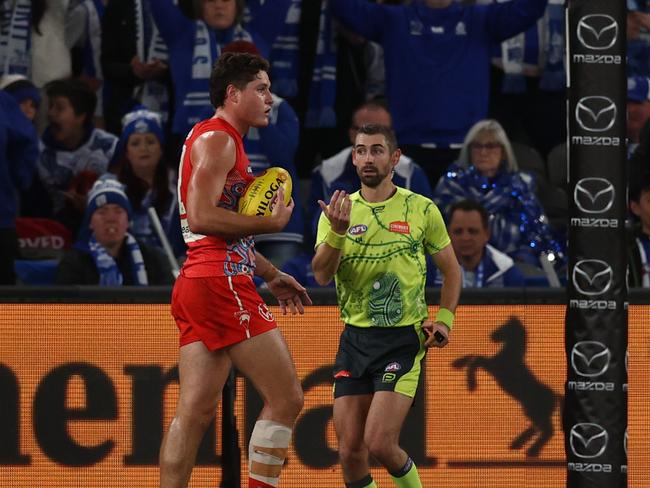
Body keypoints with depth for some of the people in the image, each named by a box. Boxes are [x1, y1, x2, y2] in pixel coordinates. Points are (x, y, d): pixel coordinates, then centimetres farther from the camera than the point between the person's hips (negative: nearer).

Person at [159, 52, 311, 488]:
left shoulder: (226, 141, 24)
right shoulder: (217, 139, -9)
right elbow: (202, 217, -21)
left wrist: (271, 276, 30)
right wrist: (273, 222, -14)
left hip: (199, 285, 10)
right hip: (221, 284, -10)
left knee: (196, 410, 6)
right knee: (286, 398, -9)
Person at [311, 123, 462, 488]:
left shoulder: (422, 210, 0)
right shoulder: (339, 210, 4)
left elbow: (451, 270, 12)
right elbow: (322, 275, -9)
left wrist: (444, 318, -2)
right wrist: (337, 231, -25)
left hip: (403, 339, -3)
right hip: (355, 338, 3)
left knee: (379, 443, -16)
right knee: (350, 450, -2)